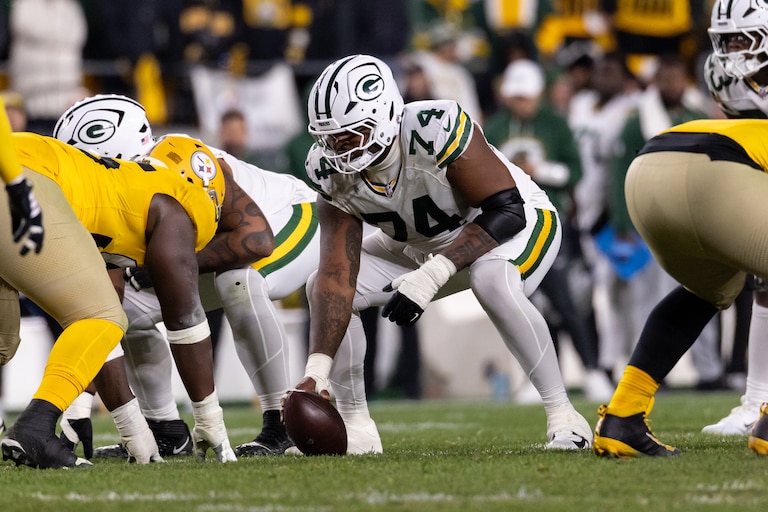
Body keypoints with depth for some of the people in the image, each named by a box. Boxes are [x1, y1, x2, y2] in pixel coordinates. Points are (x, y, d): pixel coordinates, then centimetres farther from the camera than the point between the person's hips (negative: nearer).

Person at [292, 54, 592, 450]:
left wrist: (432, 276, -42)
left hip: (517, 224, -6)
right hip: (422, 246, 6)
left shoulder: (434, 130, -38)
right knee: (320, 288, -11)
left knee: (493, 283, -39)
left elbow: (507, 211, -33)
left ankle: (563, 416, -24)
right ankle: (355, 425, 2)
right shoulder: (334, 175, -20)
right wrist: (316, 370, -32)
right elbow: (337, 279, -21)